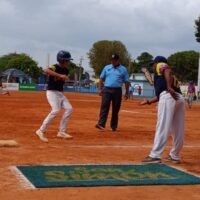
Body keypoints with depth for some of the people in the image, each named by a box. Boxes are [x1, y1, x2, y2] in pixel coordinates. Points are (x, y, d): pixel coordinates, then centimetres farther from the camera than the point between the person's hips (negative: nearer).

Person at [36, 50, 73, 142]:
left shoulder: (66, 70, 8)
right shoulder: (54, 67, -16)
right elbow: (46, 70, -39)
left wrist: (61, 92, 14)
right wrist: (60, 75, -44)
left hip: (60, 93, 8)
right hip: (52, 92, -8)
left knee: (69, 108, -1)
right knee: (56, 110, -22)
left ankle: (61, 132, 6)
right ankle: (41, 131, -11)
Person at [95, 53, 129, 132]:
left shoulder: (123, 69, 6)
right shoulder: (107, 67, 11)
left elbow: (126, 82, 5)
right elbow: (101, 78, 11)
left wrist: (126, 93, 0)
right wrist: (100, 89, 1)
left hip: (117, 91, 0)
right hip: (107, 90, 0)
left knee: (115, 109, 5)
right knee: (104, 107, -11)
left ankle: (114, 126, 13)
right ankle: (101, 124, -18)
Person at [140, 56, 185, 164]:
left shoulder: (161, 65, 15)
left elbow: (168, 72, -9)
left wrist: (169, 88, -25)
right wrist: (149, 101, 44)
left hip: (168, 97, -9)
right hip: (180, 98, 9)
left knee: (162, 127, -12)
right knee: (177, 130, 12)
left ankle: (155, 155, -15)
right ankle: (174, 156, 21)